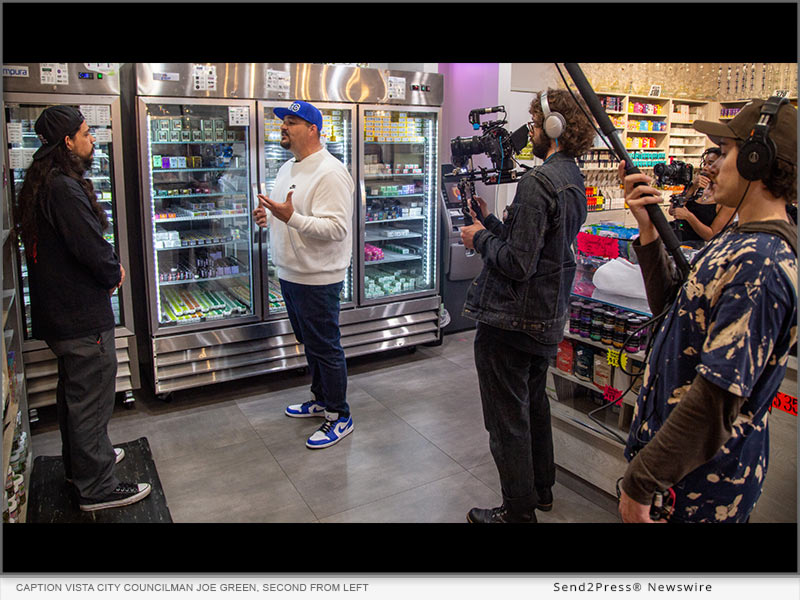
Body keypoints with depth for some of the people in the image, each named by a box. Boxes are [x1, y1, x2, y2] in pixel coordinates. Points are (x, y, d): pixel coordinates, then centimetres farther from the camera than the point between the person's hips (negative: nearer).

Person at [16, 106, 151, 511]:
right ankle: (97, 487, 13)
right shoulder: (64, 188, -22)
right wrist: (115, 273, -7)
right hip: (83, 316, -11)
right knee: (92, 398, 0)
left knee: (73, 393, 23)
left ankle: (79, 462, 41)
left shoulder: (42, 184, 11)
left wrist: (110, 265, 1)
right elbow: (92, 249, -26)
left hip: (58, 311, 11)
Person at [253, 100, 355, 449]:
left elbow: (337, 227, -26)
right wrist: (267, 216, 3)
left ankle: (340, 417, 15)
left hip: (317, 279, -10)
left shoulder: (330, 173, -18)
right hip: (289, 273, 10)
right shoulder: (288, 168, 13)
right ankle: (321, 399, 39)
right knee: (309, 343, 21)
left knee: (325, 347, 0)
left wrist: (291, 218, -33)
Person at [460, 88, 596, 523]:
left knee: (507, 420, 4)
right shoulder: (574, 181, 11)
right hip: (548, 319, 10)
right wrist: (489, 221, 10)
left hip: (510, 322, -10)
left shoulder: (538, 182, -21)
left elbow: (518, 263, -24)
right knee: (534, 405, 24)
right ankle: (541, 490, 41)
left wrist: (480, 238, -8)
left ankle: (518, 511, 19)